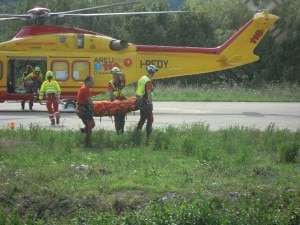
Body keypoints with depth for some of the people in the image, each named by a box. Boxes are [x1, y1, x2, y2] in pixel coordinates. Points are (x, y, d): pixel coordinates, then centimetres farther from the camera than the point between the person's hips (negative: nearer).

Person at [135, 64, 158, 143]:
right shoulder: (148, 81, -17)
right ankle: (148, 138, -12)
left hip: (139, 100, 10)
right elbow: (149, 93, -21)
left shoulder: (142, 78, 13)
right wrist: (151, 103, -20)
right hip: (145, 101, -10)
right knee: (150, 119, -7)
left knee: (142, 118, 20)